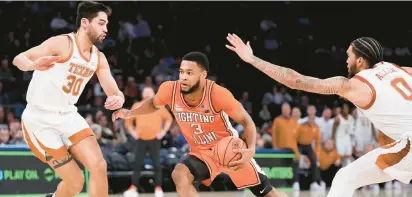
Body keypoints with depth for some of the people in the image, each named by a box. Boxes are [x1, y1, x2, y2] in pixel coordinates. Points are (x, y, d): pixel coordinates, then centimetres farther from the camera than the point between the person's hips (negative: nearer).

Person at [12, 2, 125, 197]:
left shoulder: (99, 58, 6)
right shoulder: (62, 44, -15)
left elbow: (114, 92, 5)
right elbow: (19, 59, -22)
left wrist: (118, 99, -21)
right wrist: (33, 65, -47)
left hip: (68, 116, 7)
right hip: (40, 119, -7)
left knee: (99, 166, -9)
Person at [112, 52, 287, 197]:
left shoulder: (217, 94, -29)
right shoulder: (170, 90, -19)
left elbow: (246, 121, -18)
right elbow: (154, 104, 8)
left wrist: (251, 150, -35)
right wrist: (130, 113, -6)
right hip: (201, 152, 3)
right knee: (180, 175, -26)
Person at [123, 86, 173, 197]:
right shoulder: (137, 106, 8)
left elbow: (169, 118, 9)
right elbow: (128, 121, 15)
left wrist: (163, 131, -1)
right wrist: (132, 132, 3)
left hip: (155, 139, -1)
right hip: (141, 139, 1)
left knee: (157, 165, -2)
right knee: (137, 164, -4)